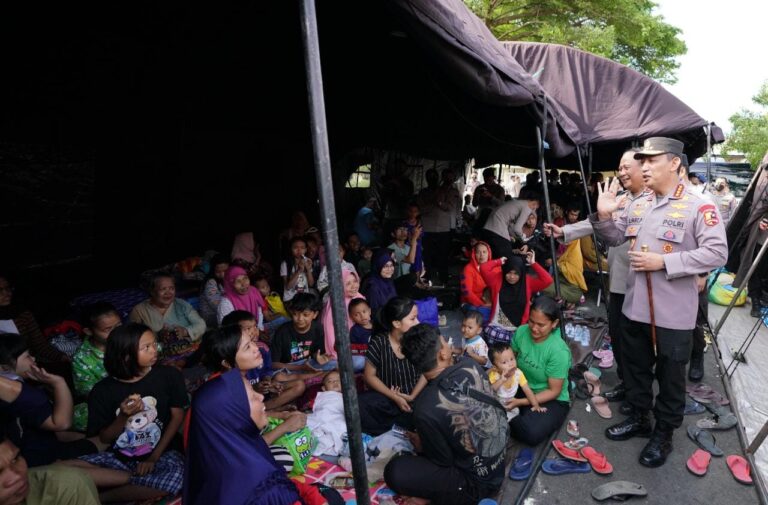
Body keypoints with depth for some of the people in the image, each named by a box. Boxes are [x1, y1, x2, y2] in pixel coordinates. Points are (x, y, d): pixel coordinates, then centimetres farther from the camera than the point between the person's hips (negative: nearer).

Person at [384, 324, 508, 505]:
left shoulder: (425, 408, -29)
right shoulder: (471, 365, -13)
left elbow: (443, 461, -14)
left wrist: (421, 447, 7)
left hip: (480, 482, -6)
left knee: (394, 471, -16)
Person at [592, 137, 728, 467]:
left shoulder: (698, 207, -12)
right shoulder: (637, 205, 7)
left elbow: (717, 254, -19)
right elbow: (615, 238, 16)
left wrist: (663, 262, -22)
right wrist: (603, 215, -4)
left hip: (673, 314, -6)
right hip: (635, 307, 6)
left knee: (670, 376, 11)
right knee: (635, 368, 20)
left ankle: (664, 433, 30)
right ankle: (639, 417, 40)